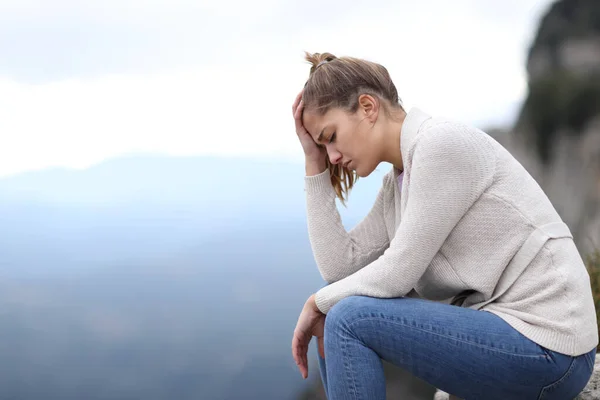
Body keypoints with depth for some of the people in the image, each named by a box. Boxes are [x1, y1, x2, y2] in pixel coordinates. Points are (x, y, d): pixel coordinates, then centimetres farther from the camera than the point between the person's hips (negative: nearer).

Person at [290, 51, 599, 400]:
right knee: (338, 307, 7)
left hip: (547, 346, -9)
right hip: (493, 320, 9)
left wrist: (319, 302, -2)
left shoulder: (443, 142, -16)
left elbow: (398, 273, -18)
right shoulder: (398, 180, 10)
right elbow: (341, 266, 1)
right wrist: (315, 165, 3)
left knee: (350, 319, -17)